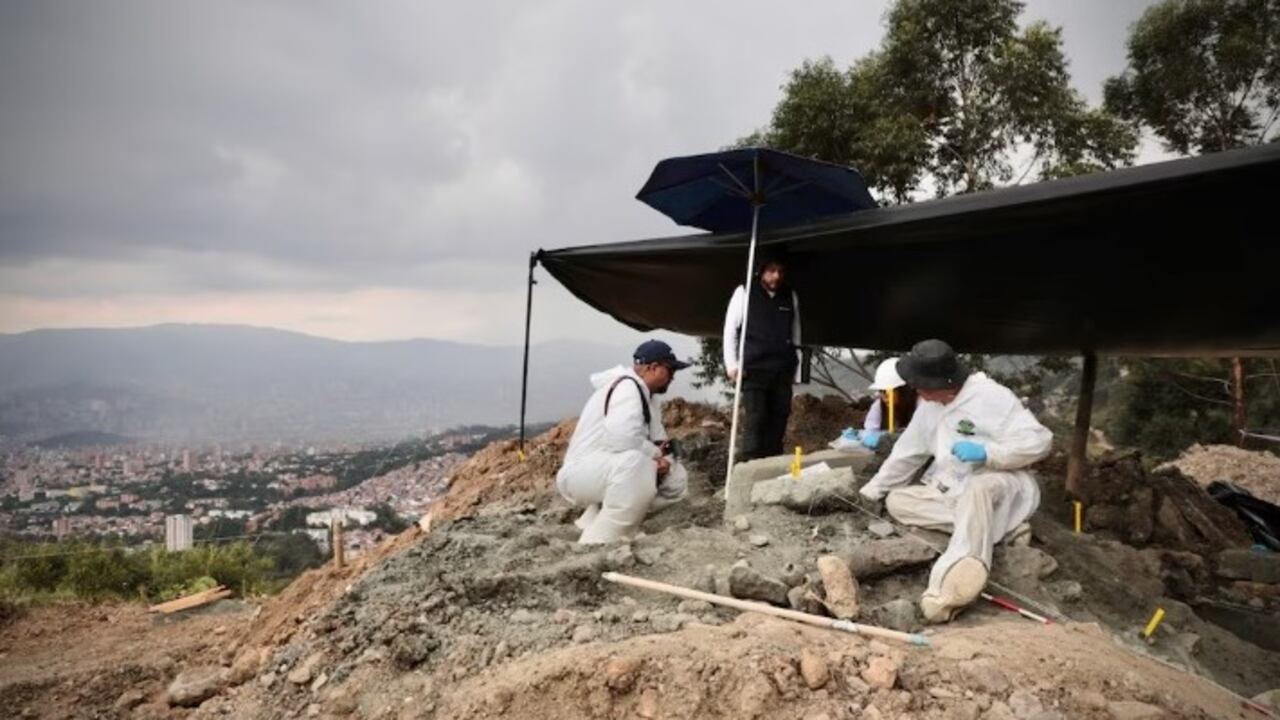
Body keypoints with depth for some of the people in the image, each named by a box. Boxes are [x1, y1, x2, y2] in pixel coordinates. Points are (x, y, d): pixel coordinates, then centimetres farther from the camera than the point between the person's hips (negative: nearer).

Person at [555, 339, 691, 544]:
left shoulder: (644, 393, 12)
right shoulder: (627, 387, -18)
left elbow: (657, 438, 11)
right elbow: (622, 439, -33)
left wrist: (662, 457, -12)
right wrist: (656, 454, -16)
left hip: (613, 471, 10)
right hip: (581, 473, -10)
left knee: (676, 478, 10)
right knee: (636, 463, -36)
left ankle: (596, 519, 9)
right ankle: (597, 542, -28)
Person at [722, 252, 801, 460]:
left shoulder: (790, 296, 10)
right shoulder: (745, 292, 0)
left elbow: (795, 332, 15)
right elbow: (730, 329, 0)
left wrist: (794, 365, 12)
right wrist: (732, 365, -6)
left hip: (782, 370, 4)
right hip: (753, 368, -4)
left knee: (779, 417, 4)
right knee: (755, 418, -8)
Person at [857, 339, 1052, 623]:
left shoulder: (990, 397, -17)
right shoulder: (929, 405, 4)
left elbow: (1040, 440, -20)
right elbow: (907, 452, 12)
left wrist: (987, 452, -33)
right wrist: (870, 492, 12)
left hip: (1000, 483, -8)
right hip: (954, 491, 8)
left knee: (977, 490, -42)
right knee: (896, 501, -12)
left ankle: (948, 589, -61)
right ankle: (1000, 527, -21)